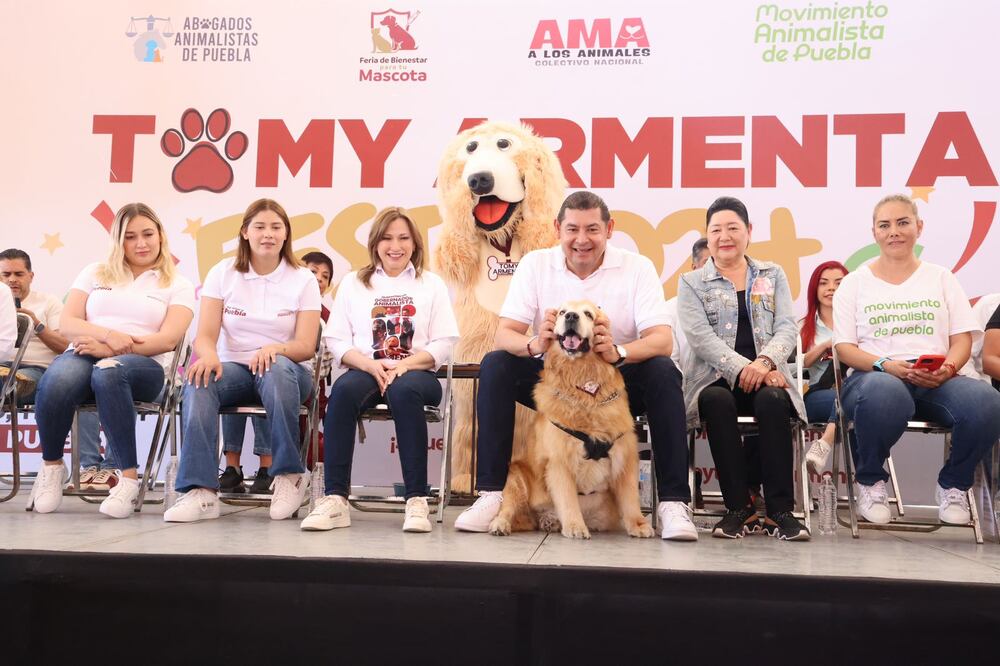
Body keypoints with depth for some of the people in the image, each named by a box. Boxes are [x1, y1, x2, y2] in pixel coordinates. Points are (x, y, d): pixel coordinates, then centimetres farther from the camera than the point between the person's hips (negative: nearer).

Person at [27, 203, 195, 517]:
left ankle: (129, 478, -35)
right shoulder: (95, 274, 21)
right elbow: (66, 324, 9)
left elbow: (168, 339, -2)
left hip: (143, 364, -2)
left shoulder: (177, 285, 13)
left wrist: (111, 350, -15)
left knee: (108, 372, -40)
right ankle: (51, 466, -9)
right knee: (58, 378, -35)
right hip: (85, 355, 2)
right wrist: (108, 334, -12)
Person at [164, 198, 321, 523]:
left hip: (286, 371, -1)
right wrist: (209, 355, -29)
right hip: (233, 368, 1)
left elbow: (306, 346, -6)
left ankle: (289, 474, -26)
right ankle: (202, 491, -39)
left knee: (277, 369, -38)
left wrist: (275, 349, -29)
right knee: (199, 379, -33)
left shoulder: (303, 279, 3)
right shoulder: (222, 273, 6)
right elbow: (205, 335, -4)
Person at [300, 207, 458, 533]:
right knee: (343, 390, -34)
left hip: (415, 373, -1)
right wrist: (372, 365, -11)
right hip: (366, 370, 1)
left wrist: (403, 365, -12)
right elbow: (337, 340, 8)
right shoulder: (353, 283, 17)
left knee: (403, 391, -37)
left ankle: (417, 500, -35)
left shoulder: (432, 284, 15)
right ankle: (335, 499, -34)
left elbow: (443, 344, 5)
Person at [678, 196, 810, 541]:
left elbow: (787, 328, 3)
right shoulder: (691, 282, 11)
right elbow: (700, 337, -5)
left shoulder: (772, 275, 17)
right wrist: (742, 369, -21)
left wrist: (764, 362, -19)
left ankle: (780, 510, -26)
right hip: (714, 377, -1)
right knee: (717, 401, -35)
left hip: (765, 376, 1)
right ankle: (740, 507, -25)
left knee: (772, 401, -33)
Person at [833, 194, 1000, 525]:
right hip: (874, 377, -2)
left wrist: (948, 368, -12)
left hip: (936, 382, 2)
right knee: (885, 394, -42)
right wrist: (887, 365, -15)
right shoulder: (855, 283, 14)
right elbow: (844, 347, 5)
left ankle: (953, 486, -4)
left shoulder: (941, 278, 20)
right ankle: (870, 482, -12)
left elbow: (962, 338, 11)